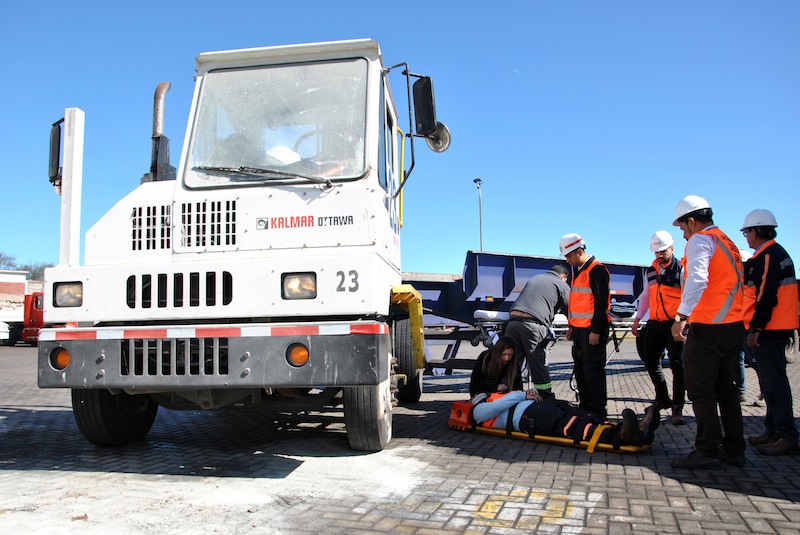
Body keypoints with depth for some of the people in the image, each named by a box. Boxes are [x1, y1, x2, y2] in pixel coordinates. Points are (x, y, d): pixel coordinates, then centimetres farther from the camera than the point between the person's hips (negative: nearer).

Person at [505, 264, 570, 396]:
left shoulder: (533, 278, 30)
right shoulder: (561, 284, 13)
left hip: (513, 320, 5)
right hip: (533, 325, -5)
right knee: (539, 365, 4)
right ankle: (546, 399, 9)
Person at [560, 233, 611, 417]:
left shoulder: (597, 270, -13)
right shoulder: (578, 271, 17)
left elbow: (601, 302, -18)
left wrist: (596, 330, -20)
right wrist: (571, 326, 22)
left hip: (592, 330, -9)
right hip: (579, 329, 9)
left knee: (593, 371, -6)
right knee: (580, 370, 13)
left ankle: (598, 411, 2)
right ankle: (585, 407, 23)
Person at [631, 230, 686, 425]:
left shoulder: (681, 270, -6)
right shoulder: (651, 271, 13)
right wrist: (637, 319, 18)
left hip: (674, 323, -7)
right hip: (655, 323, 7)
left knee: (677, 364, -5)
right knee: (650, 361, 11)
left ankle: (677, 408, 2)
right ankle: (662, 399, 29)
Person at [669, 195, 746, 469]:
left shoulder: (700, 240, -7)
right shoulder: (728, 243, 21)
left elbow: (697, 280, -23)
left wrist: (682, 316, -28)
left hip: (708, 326, -9)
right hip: (734, 325, 9)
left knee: (701, 392, -3)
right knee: (726, 389, 14)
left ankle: (708, 451, -1)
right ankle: (734, 450, 19)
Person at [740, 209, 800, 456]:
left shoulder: (767, 256, -15)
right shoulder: (778, 253, 19)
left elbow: (766, 296, -22)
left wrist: (755, 328, -20)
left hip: (769, 329, -11)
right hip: (778, 327, 11)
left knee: (773, 381, -8)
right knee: (771, 380, 15)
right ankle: (774, 430, 23)